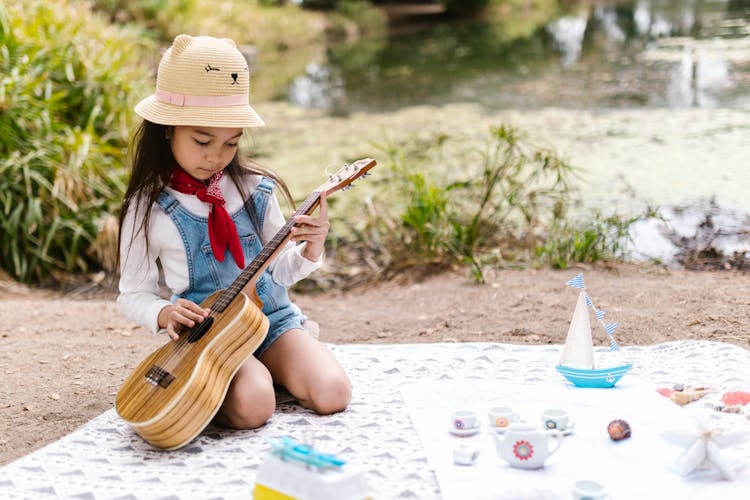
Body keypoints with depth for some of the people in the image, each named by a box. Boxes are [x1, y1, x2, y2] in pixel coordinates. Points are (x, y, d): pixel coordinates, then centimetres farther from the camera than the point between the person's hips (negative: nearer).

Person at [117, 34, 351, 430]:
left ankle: (268, 373, 10)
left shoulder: (254, 189, 0)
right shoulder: (148, 207, -7)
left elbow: (278, 271, 8)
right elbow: (133, 294, 1)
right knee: (251, 406, -31)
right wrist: (165, 314, -20)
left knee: (332, 393, -20)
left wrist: (309, 251, -13)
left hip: (273, 319, 3)